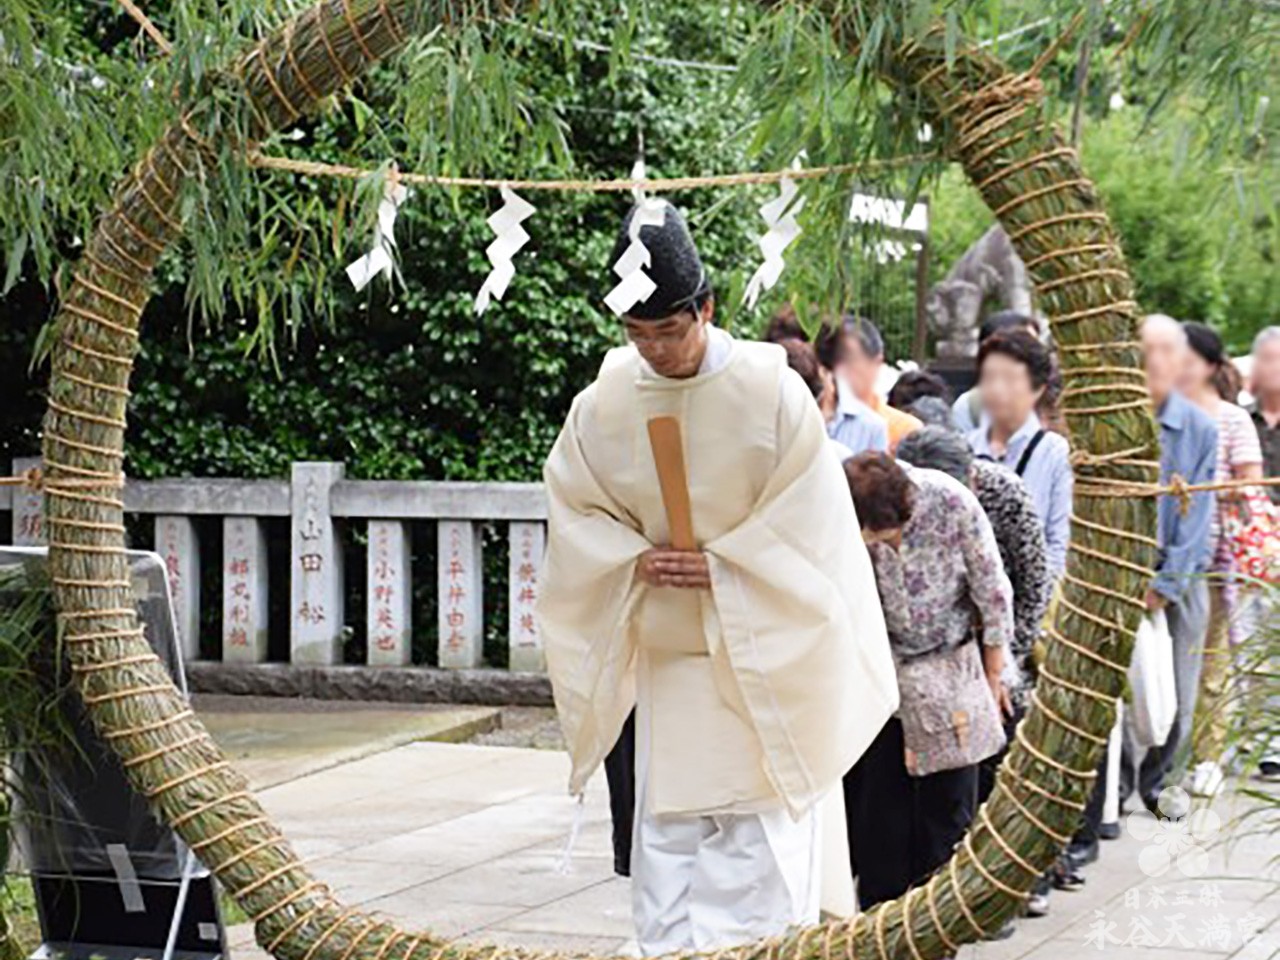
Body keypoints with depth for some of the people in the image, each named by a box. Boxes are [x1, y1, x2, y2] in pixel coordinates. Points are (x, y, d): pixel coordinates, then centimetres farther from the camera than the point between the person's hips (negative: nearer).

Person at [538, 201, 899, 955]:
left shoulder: (771, 391, -13)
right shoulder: (603, 405, -4)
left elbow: (808, 525, -9)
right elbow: (575, 513, 5)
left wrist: (721, 567, -17)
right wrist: (635, 560, -12)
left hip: (763, 659, -3)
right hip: (665, 658, 3)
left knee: (755, 831, -2)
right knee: (665, 836, 4)